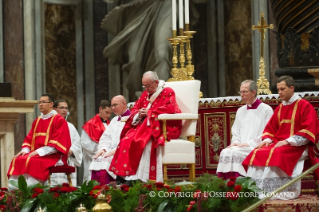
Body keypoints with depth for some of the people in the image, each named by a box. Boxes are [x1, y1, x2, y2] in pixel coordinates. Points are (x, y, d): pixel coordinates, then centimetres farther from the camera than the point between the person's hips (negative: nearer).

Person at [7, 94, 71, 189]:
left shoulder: (59, 120, -3)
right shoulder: (37, 121, 20)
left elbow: (57, 142, -13)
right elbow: (29, 138, 18)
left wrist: (39, 151, -20)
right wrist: (25, 150, -4)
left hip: (52, 156, -7)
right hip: (35, 153, 7)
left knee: (31, 162, -33)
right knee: (17, 161, -16)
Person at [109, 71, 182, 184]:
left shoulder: (168, 92, 3)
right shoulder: (145, 94, 22)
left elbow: (170, 108, -13)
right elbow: (134, 108, 24)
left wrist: (149, 113, -12)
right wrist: (139, 114, -2)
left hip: (163, 127, -7)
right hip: (144, 126, 7)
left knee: (145, 141, -35)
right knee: (127, 140, -20)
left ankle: (141, 177, -37)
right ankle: (126, 175, -27)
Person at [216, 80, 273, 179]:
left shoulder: (266, 110, 1)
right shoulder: (241, 111, 22)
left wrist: (249, 143, -13)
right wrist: (235, 142, 0)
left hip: (256, 147, -5)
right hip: (240, 146, 5)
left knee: (236, 153, -31)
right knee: (225, 153, -24)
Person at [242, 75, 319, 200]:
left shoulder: (305, 106, -4)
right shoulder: (279, 108, 17)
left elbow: (308, 131, -12)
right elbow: (271, 128, 19)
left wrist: (288, 141, -20)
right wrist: (267, 140, -4)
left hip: (297, 145, -7)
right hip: (278, 142, 7)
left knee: (275, 154, -33)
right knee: (257, 153, -18)